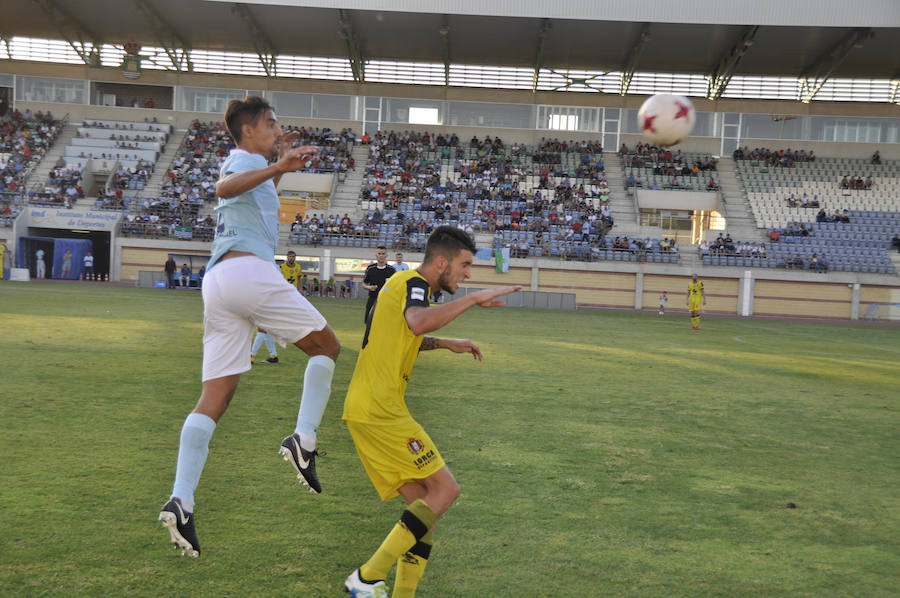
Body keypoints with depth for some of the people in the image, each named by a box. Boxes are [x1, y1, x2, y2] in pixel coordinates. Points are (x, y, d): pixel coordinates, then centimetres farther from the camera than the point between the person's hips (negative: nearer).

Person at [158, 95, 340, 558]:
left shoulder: (245, 163, 32)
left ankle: (180, 500, -9)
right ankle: (303, 438, -9)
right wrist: (276, 166, -31)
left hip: (216, 281, 8)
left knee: (215, 396, 1)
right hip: (249, 269, -8)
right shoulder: (246, 157, 5)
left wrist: (278, 166, 47)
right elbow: (225, 187, -20)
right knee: (326, 346, 7)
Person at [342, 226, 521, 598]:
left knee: (424, 504, 9)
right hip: (380, 412, -10)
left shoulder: (402, 282, 22)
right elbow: (419, 322, -33)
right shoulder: (413, 282, -9)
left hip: (366, 411, 10)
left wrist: (444, 344, 32)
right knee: (445, 489, -9)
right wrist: (475, 298, -26)